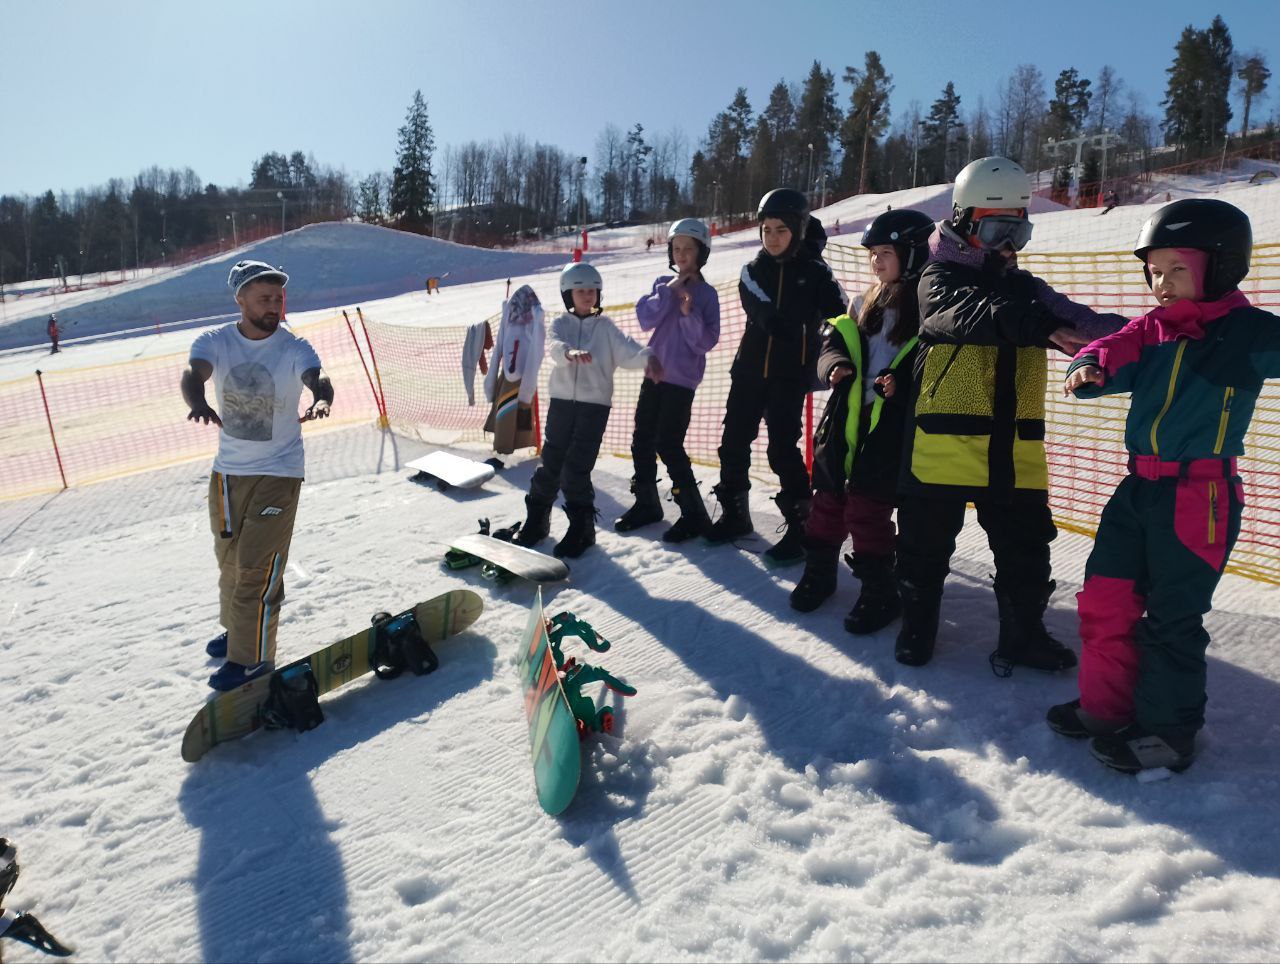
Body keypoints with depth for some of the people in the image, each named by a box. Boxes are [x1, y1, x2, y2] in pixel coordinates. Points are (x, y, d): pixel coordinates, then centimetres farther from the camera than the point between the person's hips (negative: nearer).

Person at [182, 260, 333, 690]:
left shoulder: (293, 348, -10)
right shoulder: (215, 342, -5)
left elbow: (317, 378, -29)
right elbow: (193, 374, -24)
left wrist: (321, 398, -54)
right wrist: (198, 402, -48)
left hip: (278, 472, -4)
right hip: (227, 470, 4)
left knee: (256, 566, -7)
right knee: (229, 557, 18)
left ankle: (251, 657, 5)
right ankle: (236, 629, 41)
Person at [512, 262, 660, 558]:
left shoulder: (605, 327, 8)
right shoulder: (561, 324, 9)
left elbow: (626, 350, -8)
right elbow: (554, 346, -12)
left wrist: (646, 357, -30)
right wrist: (571, 352, -36)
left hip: (595, 403, -2)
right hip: (562, 401, 2)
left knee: (576, 467, -7)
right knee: (550, 464, 4)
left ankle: (582, 528, 6)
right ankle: (537, 520, 21)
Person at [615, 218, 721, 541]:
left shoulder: (706, 293, -4)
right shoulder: (663, 284, 9)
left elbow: (707, 341, -11)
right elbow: (645, 319, -5)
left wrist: (689, 314, -25)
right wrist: (669, 291, -12)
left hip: (682, 378, -5)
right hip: (654, 372, 5)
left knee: (668, 444, -10)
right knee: (642, 439, 9)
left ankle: (694, 514, 0)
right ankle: (646, 503, 25)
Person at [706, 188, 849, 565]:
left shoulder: (815, 272, 0)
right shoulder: (753, 270, 5)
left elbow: (841, 316, -8)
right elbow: (767, 317, -12)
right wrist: (803, 329, -28)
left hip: (791, 375, -3)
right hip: (750, 368, 4)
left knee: (782, 449, -8)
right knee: (734, 441, 7)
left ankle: (800, 527, 3)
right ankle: (734, 514, 25)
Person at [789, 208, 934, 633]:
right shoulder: (865, 304, 14)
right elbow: (833, 345, 12)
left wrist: (901, 383, -22)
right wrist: (835, 366, -9)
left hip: (891, 426, -6)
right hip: (846, 418, 6)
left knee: (867, 507, -7)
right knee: (829, 498, 11)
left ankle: (879, 592, 9)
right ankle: (819, 571, 29)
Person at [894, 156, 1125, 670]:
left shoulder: (1025, 287, 15)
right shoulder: (940, 278, -3)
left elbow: (1077, 322, 2)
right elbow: (966, 313, -25)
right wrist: (1041, 327, -39)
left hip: (1014, 450, 6)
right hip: (945, 443, -5)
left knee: (1025, 547, 12)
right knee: (927, 544, 7)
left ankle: (1024, 634, 28)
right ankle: (917, 623, 26)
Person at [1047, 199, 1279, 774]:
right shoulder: (1151, 329, 11)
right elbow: (1115, 352, 0)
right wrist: (1090, 367, -22)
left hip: (1200, 496, -6)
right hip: (1141, 487, 6)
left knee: (1171, 617, 1)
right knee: (1104, 596, 11)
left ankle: (1169, 732, 18)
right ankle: (1107, 706, 28)